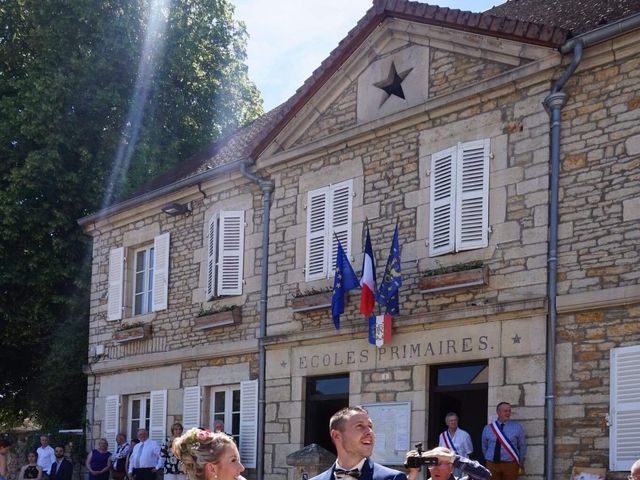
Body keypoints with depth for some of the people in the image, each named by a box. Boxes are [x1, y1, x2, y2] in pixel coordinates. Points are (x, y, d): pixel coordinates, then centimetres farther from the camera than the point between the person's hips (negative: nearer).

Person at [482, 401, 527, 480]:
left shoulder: (517, 427, 2)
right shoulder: (487, 428, 5)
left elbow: (522, 446, 9)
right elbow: (484, 447, 17)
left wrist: (520, 463, 11)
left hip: (510, 464, -1)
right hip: (492, 464, 1)